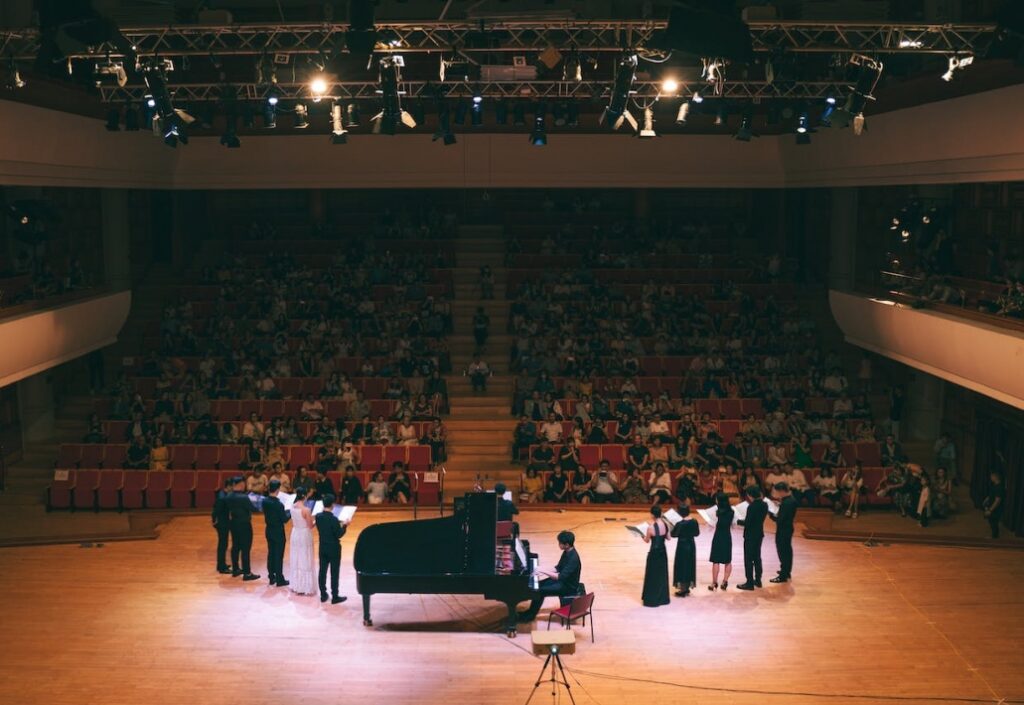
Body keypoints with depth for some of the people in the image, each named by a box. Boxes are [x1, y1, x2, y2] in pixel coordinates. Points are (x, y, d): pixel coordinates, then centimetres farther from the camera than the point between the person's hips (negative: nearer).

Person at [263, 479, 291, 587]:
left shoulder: (264, 501, -4)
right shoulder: (279, 504, -24)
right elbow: (285, 520, -18)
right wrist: (290, 512, 0)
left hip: (269, 531, 6)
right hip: (278, 532, -6)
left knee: (271, 554, 15)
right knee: (279, 555, 2)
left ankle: (272, 577, 23)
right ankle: (279, 580, 9)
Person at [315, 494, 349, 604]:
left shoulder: (318, 516, -5)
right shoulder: (334, 519, -23)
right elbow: (339, 535, -18)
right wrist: (344, 526, -3)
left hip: (323, 548, 6)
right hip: (334, 549, -5)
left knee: (322, 571, 12)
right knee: (334, 573, 3)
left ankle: (323, 595, 19)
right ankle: (335, 597, 8)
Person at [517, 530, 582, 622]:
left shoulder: (573, 558, -30)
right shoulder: (567, 552, -1)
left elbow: (561, 577, -33)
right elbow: (558, 568, 10)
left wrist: (544, 572, -28)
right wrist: (544, 571, -4)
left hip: (568, 586, -9)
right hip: (562, 579, 9)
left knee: (540, 591, -15)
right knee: (538, 585, 5)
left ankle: (530, 615, 2)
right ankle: (531, 611, 15)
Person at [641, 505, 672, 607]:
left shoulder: (651, 527, -22)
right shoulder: (665, 524, -6)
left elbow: (647, 541, -8)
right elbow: (668, 537, 5)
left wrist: (643, 536, 12)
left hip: (654, 553, -6)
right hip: (663, 552, 6)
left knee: (652, 576, 8)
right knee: (662, 575, 18)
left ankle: (651, 599, 16)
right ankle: (662, 598, 28)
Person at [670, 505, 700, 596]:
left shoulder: (679, 524, -22)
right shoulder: (694, 521, -6)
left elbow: (673, 535, -11)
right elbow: (697, 533, 5)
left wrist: (673, 528, 6)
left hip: (682, 546, -5)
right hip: (691, 545, 5)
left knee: (681, 566, 7)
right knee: (690, 565, 17)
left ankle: (683, 589, 12)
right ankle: (687, 587, 27)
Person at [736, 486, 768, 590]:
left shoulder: (752, 507, -24)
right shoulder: (764, 505, 0)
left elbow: (747, 523, -22)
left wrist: (737, 521, -7)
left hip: (750, 536, -8)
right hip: (759, 534, 8)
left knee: (748, 559, 0)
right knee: (757, 558, 19)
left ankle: (750, 583, 4)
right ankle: (758, 580, 27)